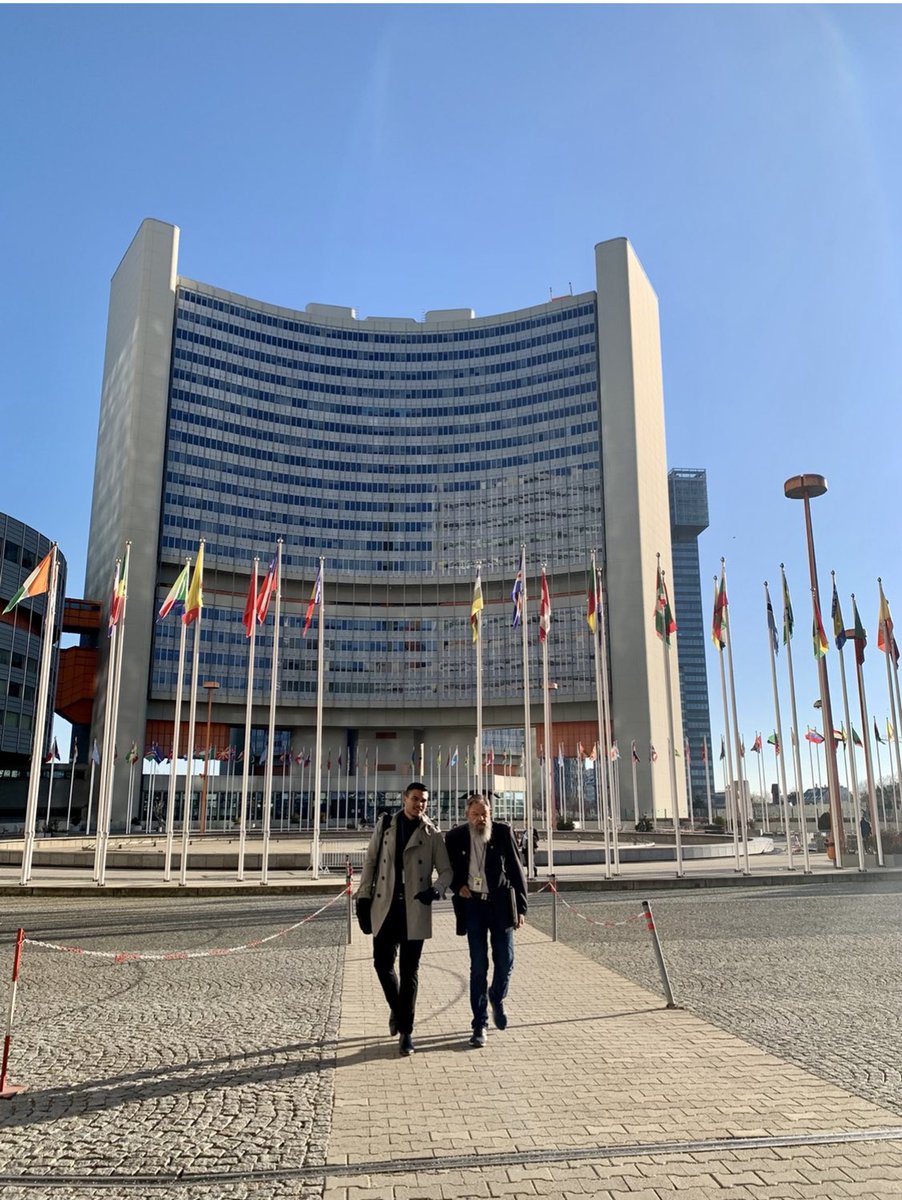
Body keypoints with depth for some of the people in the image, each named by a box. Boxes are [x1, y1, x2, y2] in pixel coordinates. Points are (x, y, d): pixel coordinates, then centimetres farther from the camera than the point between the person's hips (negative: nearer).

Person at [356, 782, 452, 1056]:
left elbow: (446, 870, 4)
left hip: (415, 908, -2)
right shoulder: (385, 825, 6)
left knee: (409, 970, 2)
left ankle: (406, 1030, 11)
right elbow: (370, 860, 9)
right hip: (385, 906, 2)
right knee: (382, 963, 5)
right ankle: (397, 1009, 33)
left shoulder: (432, 834, 2)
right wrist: (364, 895, 3)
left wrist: (436, 889, -16)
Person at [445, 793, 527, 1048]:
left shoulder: (503, 832, -5)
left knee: (505, 961, 4)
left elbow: (517, 870, -1)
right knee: (478, 966, 1)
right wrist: (457, 886, -5)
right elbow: (447, 867, 14)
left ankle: (497, 999, 35)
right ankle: (480, 1024, 11)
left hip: (501, 903, 0)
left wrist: (521, 907, -3)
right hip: (473, 904, 0)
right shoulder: (456, 837, -3)